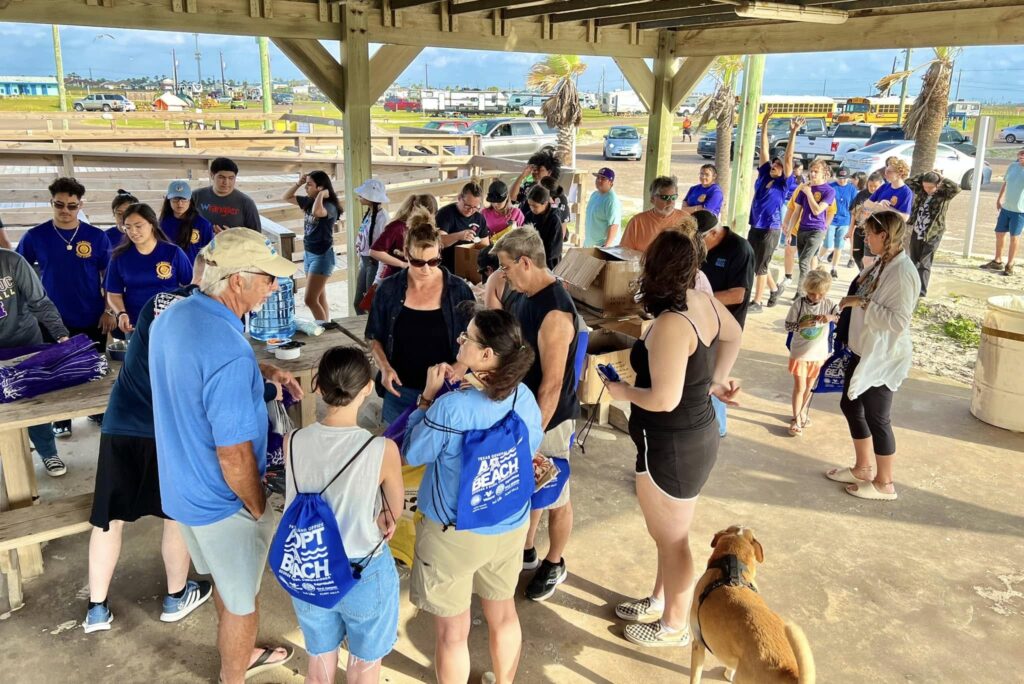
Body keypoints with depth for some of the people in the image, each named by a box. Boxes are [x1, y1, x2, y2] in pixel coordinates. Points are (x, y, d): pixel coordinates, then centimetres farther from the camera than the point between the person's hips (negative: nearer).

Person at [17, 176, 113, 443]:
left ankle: (98, 410, 35)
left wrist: (109, 310, -6)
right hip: (53, 320, 0)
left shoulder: (96, 236, -6)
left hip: (92, 319, 0)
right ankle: (61, 420, 29)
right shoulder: (35, 236, -6)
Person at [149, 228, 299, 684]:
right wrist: (259, 509, -12)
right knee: (241, 600, 16)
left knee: (226, 582, 30)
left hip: (182, 487, 9)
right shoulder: (230, 353, -34)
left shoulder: (172, 317, -5)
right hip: (222, 501, -9)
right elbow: (234, 456, -29)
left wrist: (264, 379, 7)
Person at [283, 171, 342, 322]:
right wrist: (298, 183, 3)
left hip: (322, 256, -8)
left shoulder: (330, 206, -18)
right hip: (309, 254, 8)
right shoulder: (308, 201, 5)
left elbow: (317, 212, -41)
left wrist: (321, 195, -24)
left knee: (310, 300, -9)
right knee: (320, 299, 14)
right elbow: (286, 197, 17)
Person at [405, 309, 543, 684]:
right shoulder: (524, 397, -11)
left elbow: (413, 454, -12)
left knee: (452, 630, 15)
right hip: (510, 526, 6)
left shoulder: (451, 406, -27)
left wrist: (429, 396, -7)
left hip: (453, 532, -5)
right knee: (503, 613, 26)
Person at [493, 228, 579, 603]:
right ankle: (526, 550, 42)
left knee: (553, 496, 12)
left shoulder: (555, 312, -28)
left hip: (548, 417, -8)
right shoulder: (520, 295, 1)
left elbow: (552, 384, -26)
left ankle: (554, 565, 32)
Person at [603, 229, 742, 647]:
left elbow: (665, 400, -29)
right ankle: (659, 603, 46)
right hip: (693, 436, 9)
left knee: (672, 539, 12)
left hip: (671, 448, -9)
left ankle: (674, 627, 32)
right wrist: (717, 381, 16)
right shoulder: (703, 303, -2)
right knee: (668, 532, 26)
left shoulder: (670, 324, -29)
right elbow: (733, 336, 19)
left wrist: (623, 392, -12)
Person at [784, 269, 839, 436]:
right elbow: (788, 326, -9)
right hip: (800, 352, -3)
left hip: (819, 353, 3)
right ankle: (796, 419, 12)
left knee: (809, 386, 18)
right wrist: (802, 325, -26)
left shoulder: (829, 304, -8)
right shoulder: (799, 304, -13)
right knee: (799, 387, 0)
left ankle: (802, 412, 38)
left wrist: (832, 317, -26)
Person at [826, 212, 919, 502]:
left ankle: (884, 484, 20)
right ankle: (863, 468, 35)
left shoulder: (903, 272, -23)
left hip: (884, 358, -10)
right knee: (850, 405, 18)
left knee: (876, 418, 2)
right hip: (864, 351, 10)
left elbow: (899, 320, -27)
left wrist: (862, 303, -25)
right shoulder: (881, 264, 5)